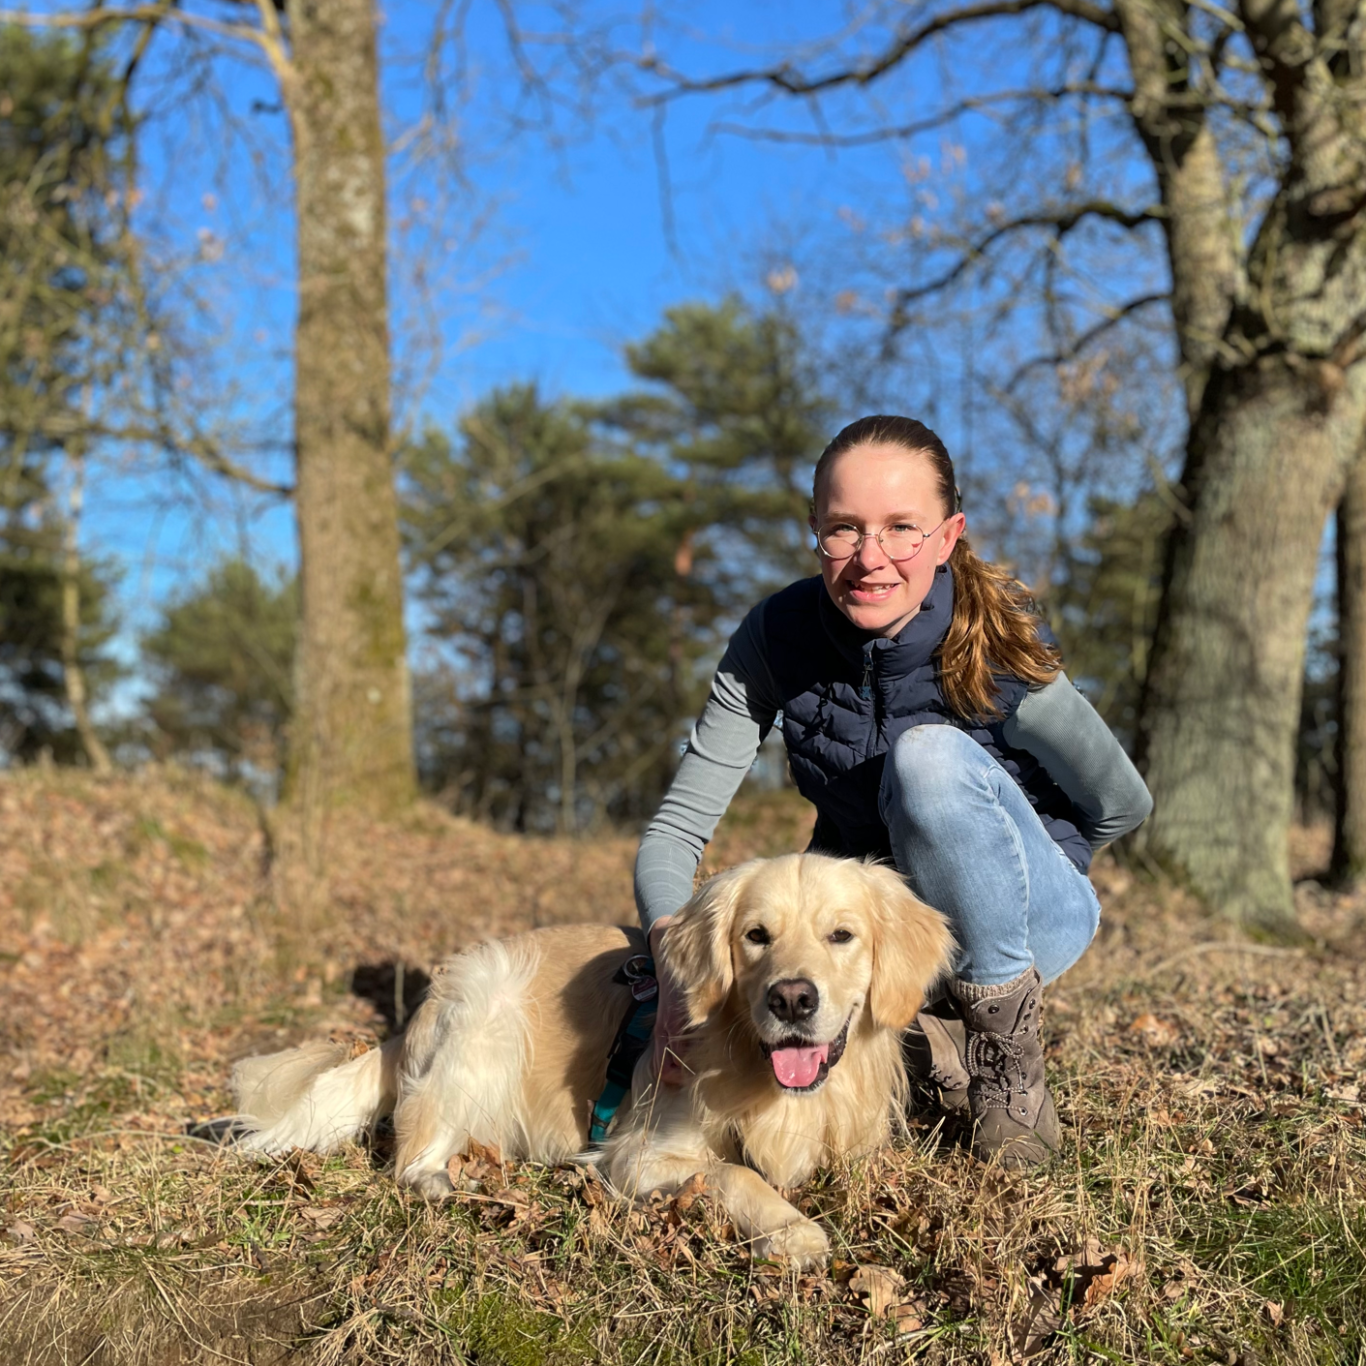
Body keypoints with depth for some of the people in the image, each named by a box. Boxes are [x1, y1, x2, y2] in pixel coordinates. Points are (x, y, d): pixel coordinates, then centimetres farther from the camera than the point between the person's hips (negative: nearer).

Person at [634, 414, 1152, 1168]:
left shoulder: (999, 654, -25)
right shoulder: (776, 637, -17)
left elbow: (1123, 805, -10)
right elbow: (676, 828, -19)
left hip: (1024, 917, -3)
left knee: (929, 753, -33)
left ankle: (1005, 1049, -13)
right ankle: (927, 1037, 3)